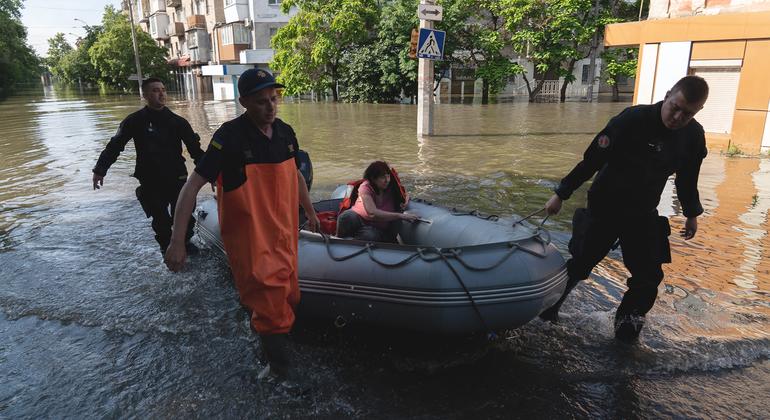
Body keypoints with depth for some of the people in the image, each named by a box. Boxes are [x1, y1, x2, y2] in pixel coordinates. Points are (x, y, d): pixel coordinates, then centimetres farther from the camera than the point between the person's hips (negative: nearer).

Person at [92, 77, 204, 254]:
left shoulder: (178, 121, 0)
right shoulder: (135, 121, -3)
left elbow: (195, 148, -1)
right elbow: (114, 146, 0)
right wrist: (100, 170, -4)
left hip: (177, 178, 1)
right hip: (151, 182, -1)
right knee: (160, 219, 6)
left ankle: (185, 241, 30)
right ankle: (167, 247, 26)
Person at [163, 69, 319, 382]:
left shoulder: (285, 132, 2)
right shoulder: (229, 137, -17)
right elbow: (192, 186, -18)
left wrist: (310, 212, 26)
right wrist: (177, 241, -22)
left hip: (284, 233, 7)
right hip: (249, 239, -6)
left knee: (288, 298, 18)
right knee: (270, 302, -2)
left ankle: (275, 361, 43)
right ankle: (282, 372, 20)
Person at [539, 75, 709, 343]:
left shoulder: (694, 135, -1)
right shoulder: (632, 119, -20)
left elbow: (687, 178, 14)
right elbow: (592, 160, -20)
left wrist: (691, 214, 23)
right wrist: (561, 194, -18)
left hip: (643, 215, 5)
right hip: (604, 208, -5)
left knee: (648, 276, 3)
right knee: (579, 264, 2)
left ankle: (627, 325, 25)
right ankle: (549, 307, 26)